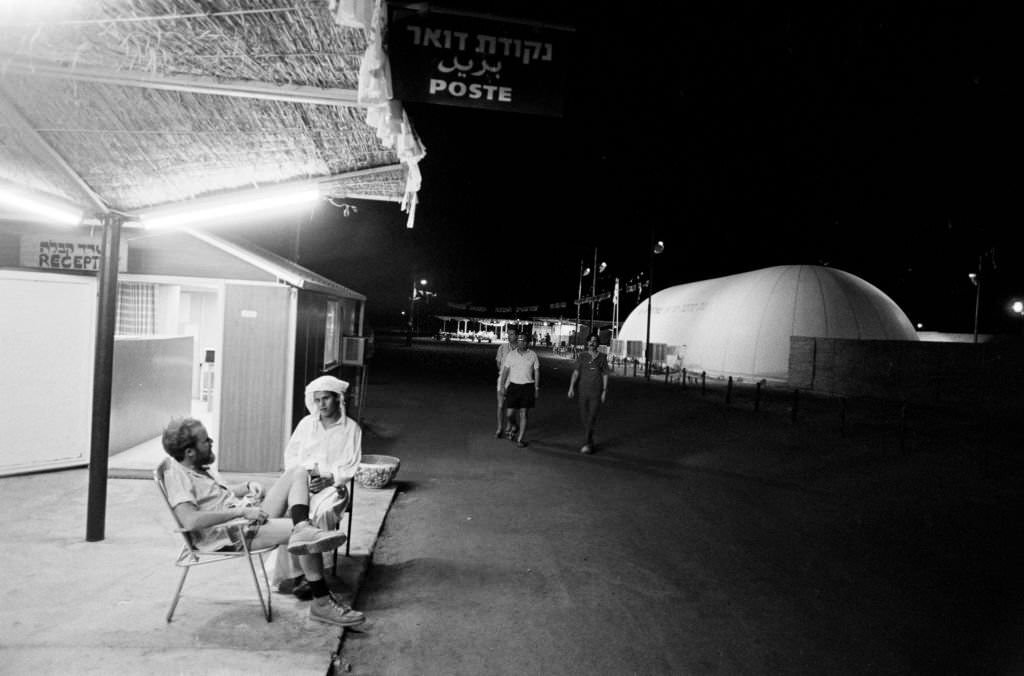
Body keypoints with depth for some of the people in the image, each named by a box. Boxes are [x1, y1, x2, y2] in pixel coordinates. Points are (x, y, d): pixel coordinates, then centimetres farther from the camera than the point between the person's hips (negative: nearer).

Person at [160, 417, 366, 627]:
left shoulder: (202, 468, 16)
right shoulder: (177, 476, -14)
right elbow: (191, 521, -29)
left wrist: (248, 486, 10)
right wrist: (241, 511, -26)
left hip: (251, 517, 10)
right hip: (234, 535, -10)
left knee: (298, 472, 1)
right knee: (303, 534, -22)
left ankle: (303, 531, -26)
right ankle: (322, 604, -12)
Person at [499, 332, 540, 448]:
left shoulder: (533, 355, 1)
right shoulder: (511, 355, 1)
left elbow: (537, 372, 5)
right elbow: (505, 371, 4)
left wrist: (537, 388, 1)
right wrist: (502, 385, -3)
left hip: (527, 386, -1)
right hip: (513, 385, 1)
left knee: (523, 414, -2)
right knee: (510, 413, -3)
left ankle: (520, 439, 6)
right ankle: (510, 427, 30)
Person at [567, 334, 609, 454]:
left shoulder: (602, 357, 2)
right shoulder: (582, 356, 5)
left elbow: (605, 375, 4)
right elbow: (576, 372, 1)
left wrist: (604, 391, 0)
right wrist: (571, 387, -9)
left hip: (596, 392, -2)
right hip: (583, 391, 2)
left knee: (591, 418, -11)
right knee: (584, 418, 9)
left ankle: (586, 444, -11)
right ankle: (590, 443, 24)